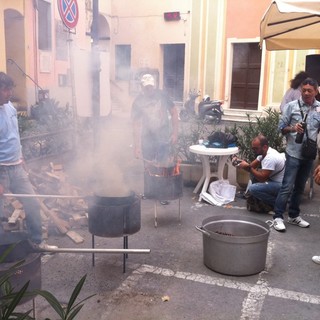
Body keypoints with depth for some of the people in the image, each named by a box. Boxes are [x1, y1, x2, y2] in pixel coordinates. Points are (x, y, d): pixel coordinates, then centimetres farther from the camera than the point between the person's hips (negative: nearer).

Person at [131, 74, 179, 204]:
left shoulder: (161, 95, -6)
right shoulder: (138, 102, -6)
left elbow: (174, 112, 1)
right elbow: (136, 125, -6)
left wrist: (175, 133, -5)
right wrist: (137, 146, -10)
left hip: (164, 137, -1)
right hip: (147, 137, 1)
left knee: (165, 167, -5)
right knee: (148, 167, 7)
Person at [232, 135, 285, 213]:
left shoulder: (270, 157, -27)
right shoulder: (263, 152, 3)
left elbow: (262, 178, -27)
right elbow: (252, 166, 7)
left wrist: (248, 167, -22)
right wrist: (239, 162, -10)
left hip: (282, 185, -10)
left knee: (253, 188, -23)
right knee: (253, 172, 7)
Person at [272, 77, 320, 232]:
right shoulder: (292, 106, -3)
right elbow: (281, 127, -1)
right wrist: (293, 129, -19)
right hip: (294, 153, -4)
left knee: (300, 187, 14)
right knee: (287, 187, -5)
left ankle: (294, 216, 27)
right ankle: (278, 217, 2)